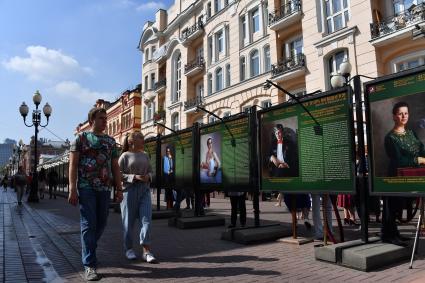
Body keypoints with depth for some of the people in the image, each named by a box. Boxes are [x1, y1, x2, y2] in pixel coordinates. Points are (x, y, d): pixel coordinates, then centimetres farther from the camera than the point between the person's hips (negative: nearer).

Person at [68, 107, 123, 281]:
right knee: (88, 224, -5)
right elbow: (73, 165, -3)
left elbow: (115, 167, 13)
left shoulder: (111, 141, 15)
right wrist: (72, 189, -13)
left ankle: (87, 250, 36)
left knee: (101, 224, 10)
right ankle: (89, 265, 1)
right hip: (86, 188, -4)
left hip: (105, 189, 4)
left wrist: (119, 189, 6)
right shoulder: (81, 138, 4)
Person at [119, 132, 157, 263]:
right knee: (128, 221, 6)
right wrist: (135, 177, -18)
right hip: (129, 190, -4)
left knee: (146, 220, -5)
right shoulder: (125, 156, -3)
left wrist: (148, 176, -3)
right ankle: (129, 249, 23)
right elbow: (119, 174, -8)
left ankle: (146, 251, -2)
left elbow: (150, 171, 20)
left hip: (144, 190, 4)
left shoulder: (145, 155, 13)